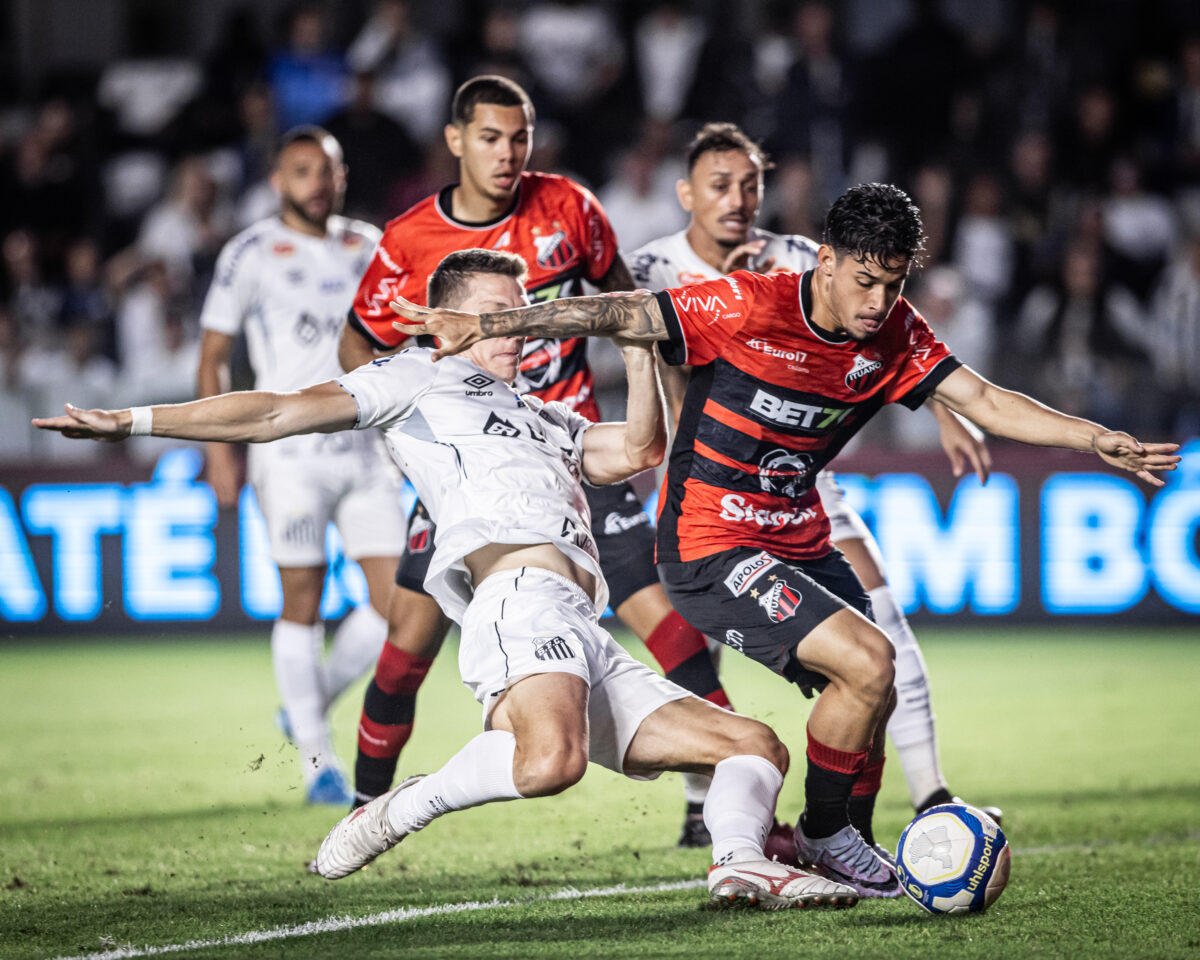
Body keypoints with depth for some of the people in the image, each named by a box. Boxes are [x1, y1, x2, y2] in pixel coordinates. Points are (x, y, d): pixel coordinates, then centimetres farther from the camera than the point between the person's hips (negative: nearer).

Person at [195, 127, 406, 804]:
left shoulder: (370, 248, 11)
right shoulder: (253, 255, -2)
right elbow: (214, 358, 1)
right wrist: (219, 448, -6)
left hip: (366, 449, 4)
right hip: (292, 453, -4)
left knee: (398, 598, -4)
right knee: (303, 602, -2)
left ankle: (314, 703, 18)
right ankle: (318, 758, 7)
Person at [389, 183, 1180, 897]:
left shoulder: (895, 334, -3)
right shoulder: (748, 308, -21)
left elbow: (985, 401, -2)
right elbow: (617, 314, -17)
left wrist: (1099, 441, -13)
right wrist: (486, 326, -22)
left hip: (800, 542, 8)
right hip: (709, 548, -7)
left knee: (870, 698, 6)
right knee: (869, 662, -19)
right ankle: (823, 836, 2)